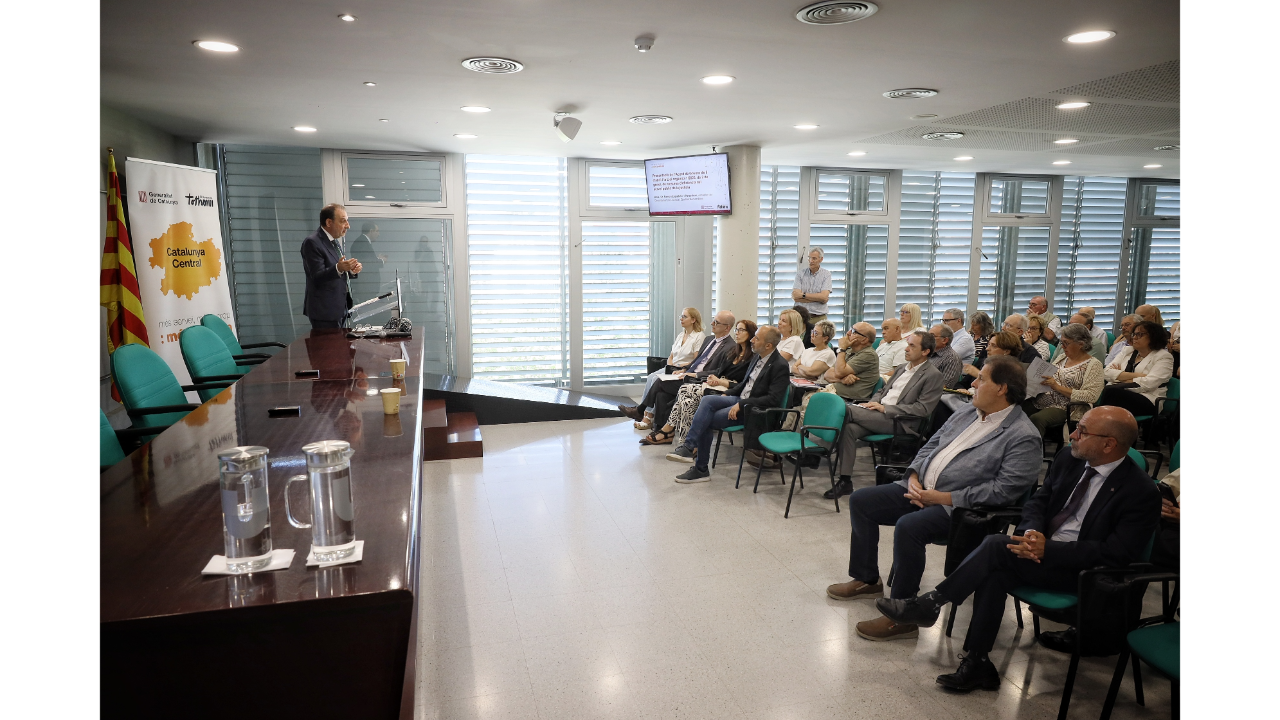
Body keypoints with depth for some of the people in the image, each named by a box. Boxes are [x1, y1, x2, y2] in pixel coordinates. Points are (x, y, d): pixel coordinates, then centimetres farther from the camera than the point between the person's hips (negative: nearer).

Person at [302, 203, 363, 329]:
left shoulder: (335, 241, 14)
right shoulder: (312, 243, -13)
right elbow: (317, 277, -19)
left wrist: (352, 271, -3)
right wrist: (338, 269, -35)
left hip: (339, 308, 9)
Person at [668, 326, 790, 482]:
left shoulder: (780, 366, -15)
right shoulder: (757, 357, 11)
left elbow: (773, 399, -22)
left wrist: (741, 404, -24)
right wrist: (726, 395, 8)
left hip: (753, 409, -8)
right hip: (740, 399, 8)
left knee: (706, 421, -18)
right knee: (707, 400, -19)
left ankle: (701, 469, -8)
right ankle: (689, 446, -21)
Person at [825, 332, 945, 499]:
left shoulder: (933, 375, -3)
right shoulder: (902, 367, 21)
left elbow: (922, 409, -11)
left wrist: (885, 408, -14)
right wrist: (872, 403, 3)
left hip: (896, 421, -7)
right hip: (877, 414, 7)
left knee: (847, 409, -25)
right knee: (850, 428, -23)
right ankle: (845, 481, -20)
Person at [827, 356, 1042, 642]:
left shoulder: (1024, 437, -12)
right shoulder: (967, 414, 14)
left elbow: (1003, 490, -20)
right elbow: (931, 445, 18)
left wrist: (943, 497, -21)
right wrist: (914, 477, -2)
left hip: (959, 508, -9)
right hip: (920, 490, 9)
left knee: (908, 526, -34)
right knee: (860, 501, 1)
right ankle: (867, 580, 16)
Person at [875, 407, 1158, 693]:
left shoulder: (1141, 492, -15)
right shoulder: (1069, 458, 5)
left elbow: (1117, 553, -19)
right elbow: (1038, 501, 12)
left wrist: (1048, 549, -26)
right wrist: (1031, 533, -12)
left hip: (1079, 571, -6)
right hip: (1042, 545, 6)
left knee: (997, 545, -27)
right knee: (994, 571, -26)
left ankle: (930, 604, -12)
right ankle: (978, 664, -16)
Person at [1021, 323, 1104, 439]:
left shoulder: (1093, 365, -2)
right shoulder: (1062, 358, 18)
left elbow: (1091, 396, -14)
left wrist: (1058, 387, -17)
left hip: (1065, 408, -6)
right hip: (1043, 401, 6)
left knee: (1036, 419, -36)